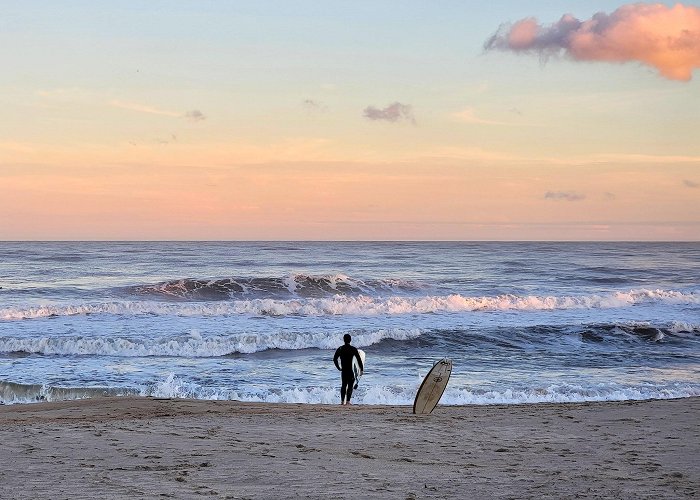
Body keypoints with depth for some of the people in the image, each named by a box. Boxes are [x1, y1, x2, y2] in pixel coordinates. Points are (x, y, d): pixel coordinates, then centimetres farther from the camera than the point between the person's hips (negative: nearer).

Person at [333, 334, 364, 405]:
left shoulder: (340, 349, 4)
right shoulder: (353, 349, -5)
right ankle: (348, 401, -8)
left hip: (343, 371, 3)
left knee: (343, 386, 15)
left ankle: (342, 401, 13)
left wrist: (339, 367, 13)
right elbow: (359, 359, -6)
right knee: (350, 386, 1)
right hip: (350, 371, -3)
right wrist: (361, 369, 3)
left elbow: (335, 359, 3)